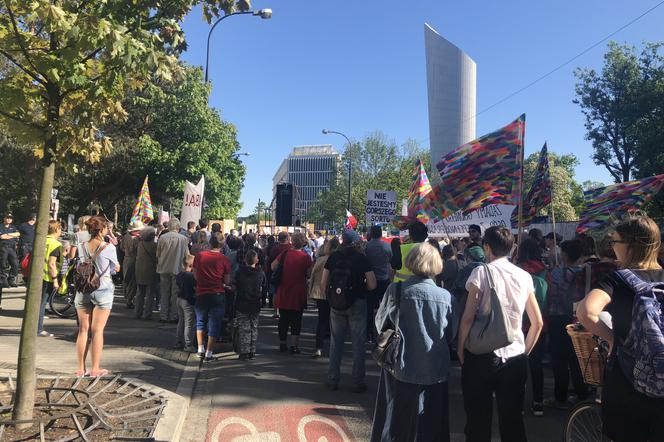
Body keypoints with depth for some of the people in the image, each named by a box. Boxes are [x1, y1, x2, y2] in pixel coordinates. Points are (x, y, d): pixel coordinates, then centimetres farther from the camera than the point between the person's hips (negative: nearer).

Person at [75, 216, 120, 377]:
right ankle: (95, 369, 10)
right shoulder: (109, 247, -11)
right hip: (103, 290, -4)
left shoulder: (82, 246, 0)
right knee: (97, 331, 4)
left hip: (83, 290, 4)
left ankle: (81, 368, 17)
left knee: (83, 330, 11)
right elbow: (116, 269, 2)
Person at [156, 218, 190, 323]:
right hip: (177, 269, -2)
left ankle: (163, 316, 17)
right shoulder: (183, 238, -9)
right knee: (175, 294, 7)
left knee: (164, 293, 13)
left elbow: (158, 254, 3)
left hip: (164, 268, 2)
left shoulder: (162, 237, -4)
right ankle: (173, 317, 10)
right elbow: (187, 255, -5)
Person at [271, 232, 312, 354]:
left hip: (283, 292, 2)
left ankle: (282, 344, 22)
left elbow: (273, 267, -4)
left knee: (283, 318, 14)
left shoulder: (285, 253, -5)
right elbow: (309, 274, -9)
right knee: (296, 319, 7)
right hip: (298, 293, -2)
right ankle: (295, 346, 7)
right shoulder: (306, 257, -12)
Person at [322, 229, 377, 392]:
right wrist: (360, 288, 9)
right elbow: (372, 285, -10)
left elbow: (323, 283, 2)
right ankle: (358, 383, 13)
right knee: (358, 343, 7)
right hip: (357, 304, -2)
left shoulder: (333, 257, 0)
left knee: (336, 342, 12)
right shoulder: (361, 258, -7)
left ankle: (333, 380, 19)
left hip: (336, 304, 3)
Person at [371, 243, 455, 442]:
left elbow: (380, 324, -1)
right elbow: (451, 335, 2)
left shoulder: (396, 290, -13)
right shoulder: (445, 296, -9)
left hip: (401, 368, -1)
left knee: (396, 425, 15)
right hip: (435, 371, 1)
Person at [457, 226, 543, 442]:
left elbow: (468, 317, -14)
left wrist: (460, 347, -1)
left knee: (478, 419, 8)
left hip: (482, 354, -4)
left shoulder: (482, 272, -9)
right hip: (515, 356, 4)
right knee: (513, 420, 14)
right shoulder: (525, 276, 5)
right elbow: (537, 323, 9)